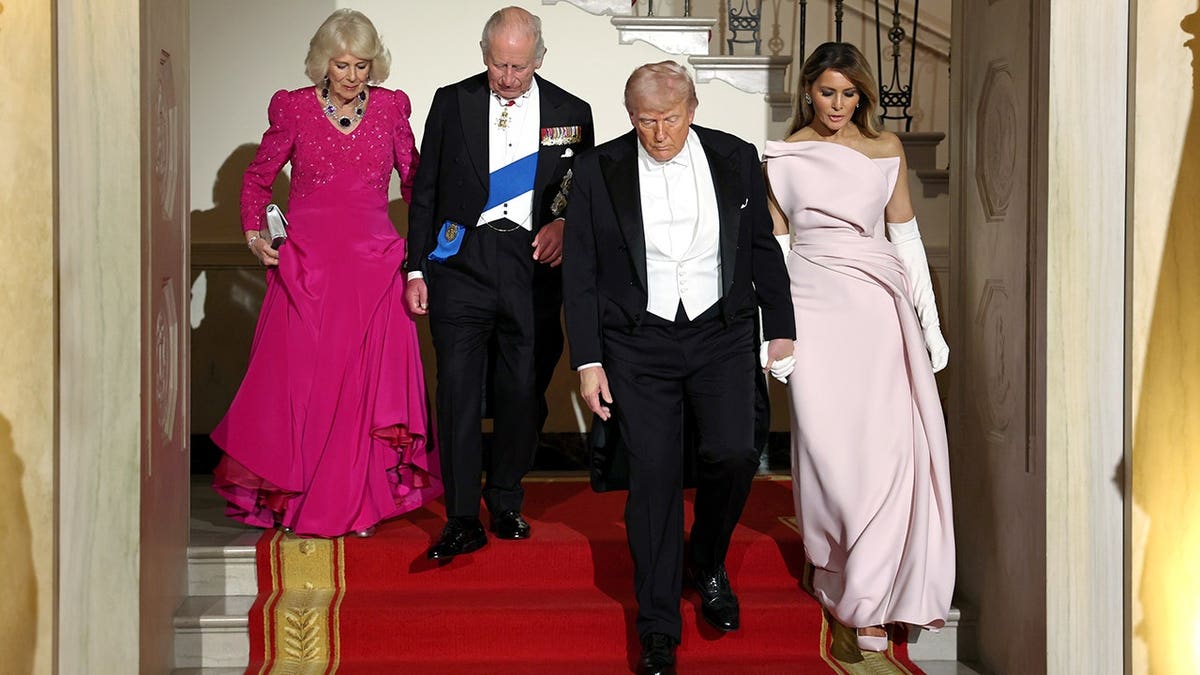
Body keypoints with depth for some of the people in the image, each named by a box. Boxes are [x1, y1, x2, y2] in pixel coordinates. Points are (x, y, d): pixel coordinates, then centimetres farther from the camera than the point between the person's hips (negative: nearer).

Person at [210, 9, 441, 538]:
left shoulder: (391, 108, 5)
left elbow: (414, 178, 16)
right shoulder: (293, 108, 2)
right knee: (300, 380, 0)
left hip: (375, 266, 1)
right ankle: (293, 499, 15)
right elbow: (257, 178, 13)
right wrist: (255, 234, -2)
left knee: (371, 384, 0)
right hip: (306, 267, -1)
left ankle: (361, 502, 12)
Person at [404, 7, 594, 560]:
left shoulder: (571, 114, 7)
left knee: (522, 391, 6)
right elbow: (425, 191, 8)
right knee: (457, 388, -6)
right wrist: (417, 269, 3)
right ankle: (462, 520, 0)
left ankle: (506, 504, 24)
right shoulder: (452, 103, 5)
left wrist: (564, 223, -8)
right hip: (461, 263, -1)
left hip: (532, 265, 1)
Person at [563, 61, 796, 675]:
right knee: (652, 475, -2)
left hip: (722, 335, 1)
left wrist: (779, 330, 11)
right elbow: (580, 274, 1)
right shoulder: (598, 170, -2)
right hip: (639, 345, -1)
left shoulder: (736, 158, 2)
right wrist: (588, 361, -3)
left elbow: (763, 250, 11)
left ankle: (707, 561, 19)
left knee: (733, 454, -14)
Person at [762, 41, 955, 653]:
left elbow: (907, 238, 11)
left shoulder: (886, 149, 9)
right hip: (813, 306, 0)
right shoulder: (783, 159, 6)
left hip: (878, 305, 1)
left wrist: (930, 322, 7)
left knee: (888, 445, -7)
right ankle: (839, 571, 16)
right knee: (827, 443, -3)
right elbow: (776, 249, 7)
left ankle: (869, 595, 5)